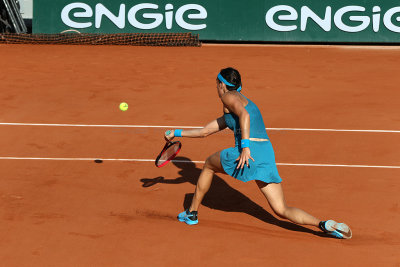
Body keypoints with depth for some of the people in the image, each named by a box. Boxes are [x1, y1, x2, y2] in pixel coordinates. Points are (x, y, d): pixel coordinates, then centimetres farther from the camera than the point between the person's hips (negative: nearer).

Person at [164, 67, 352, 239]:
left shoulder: (228, 96, 6)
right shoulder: (229, 114, 33)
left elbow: (244, 115, -15)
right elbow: (206, 131, 38)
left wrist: (245, 146, -24)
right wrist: (177, 133, 43)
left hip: (249, 152, -7)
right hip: (267, 153, 8)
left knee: (209, 165, 25)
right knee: (282, 210, 3)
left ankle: (192, 213, 33)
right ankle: (323, 224, -19)